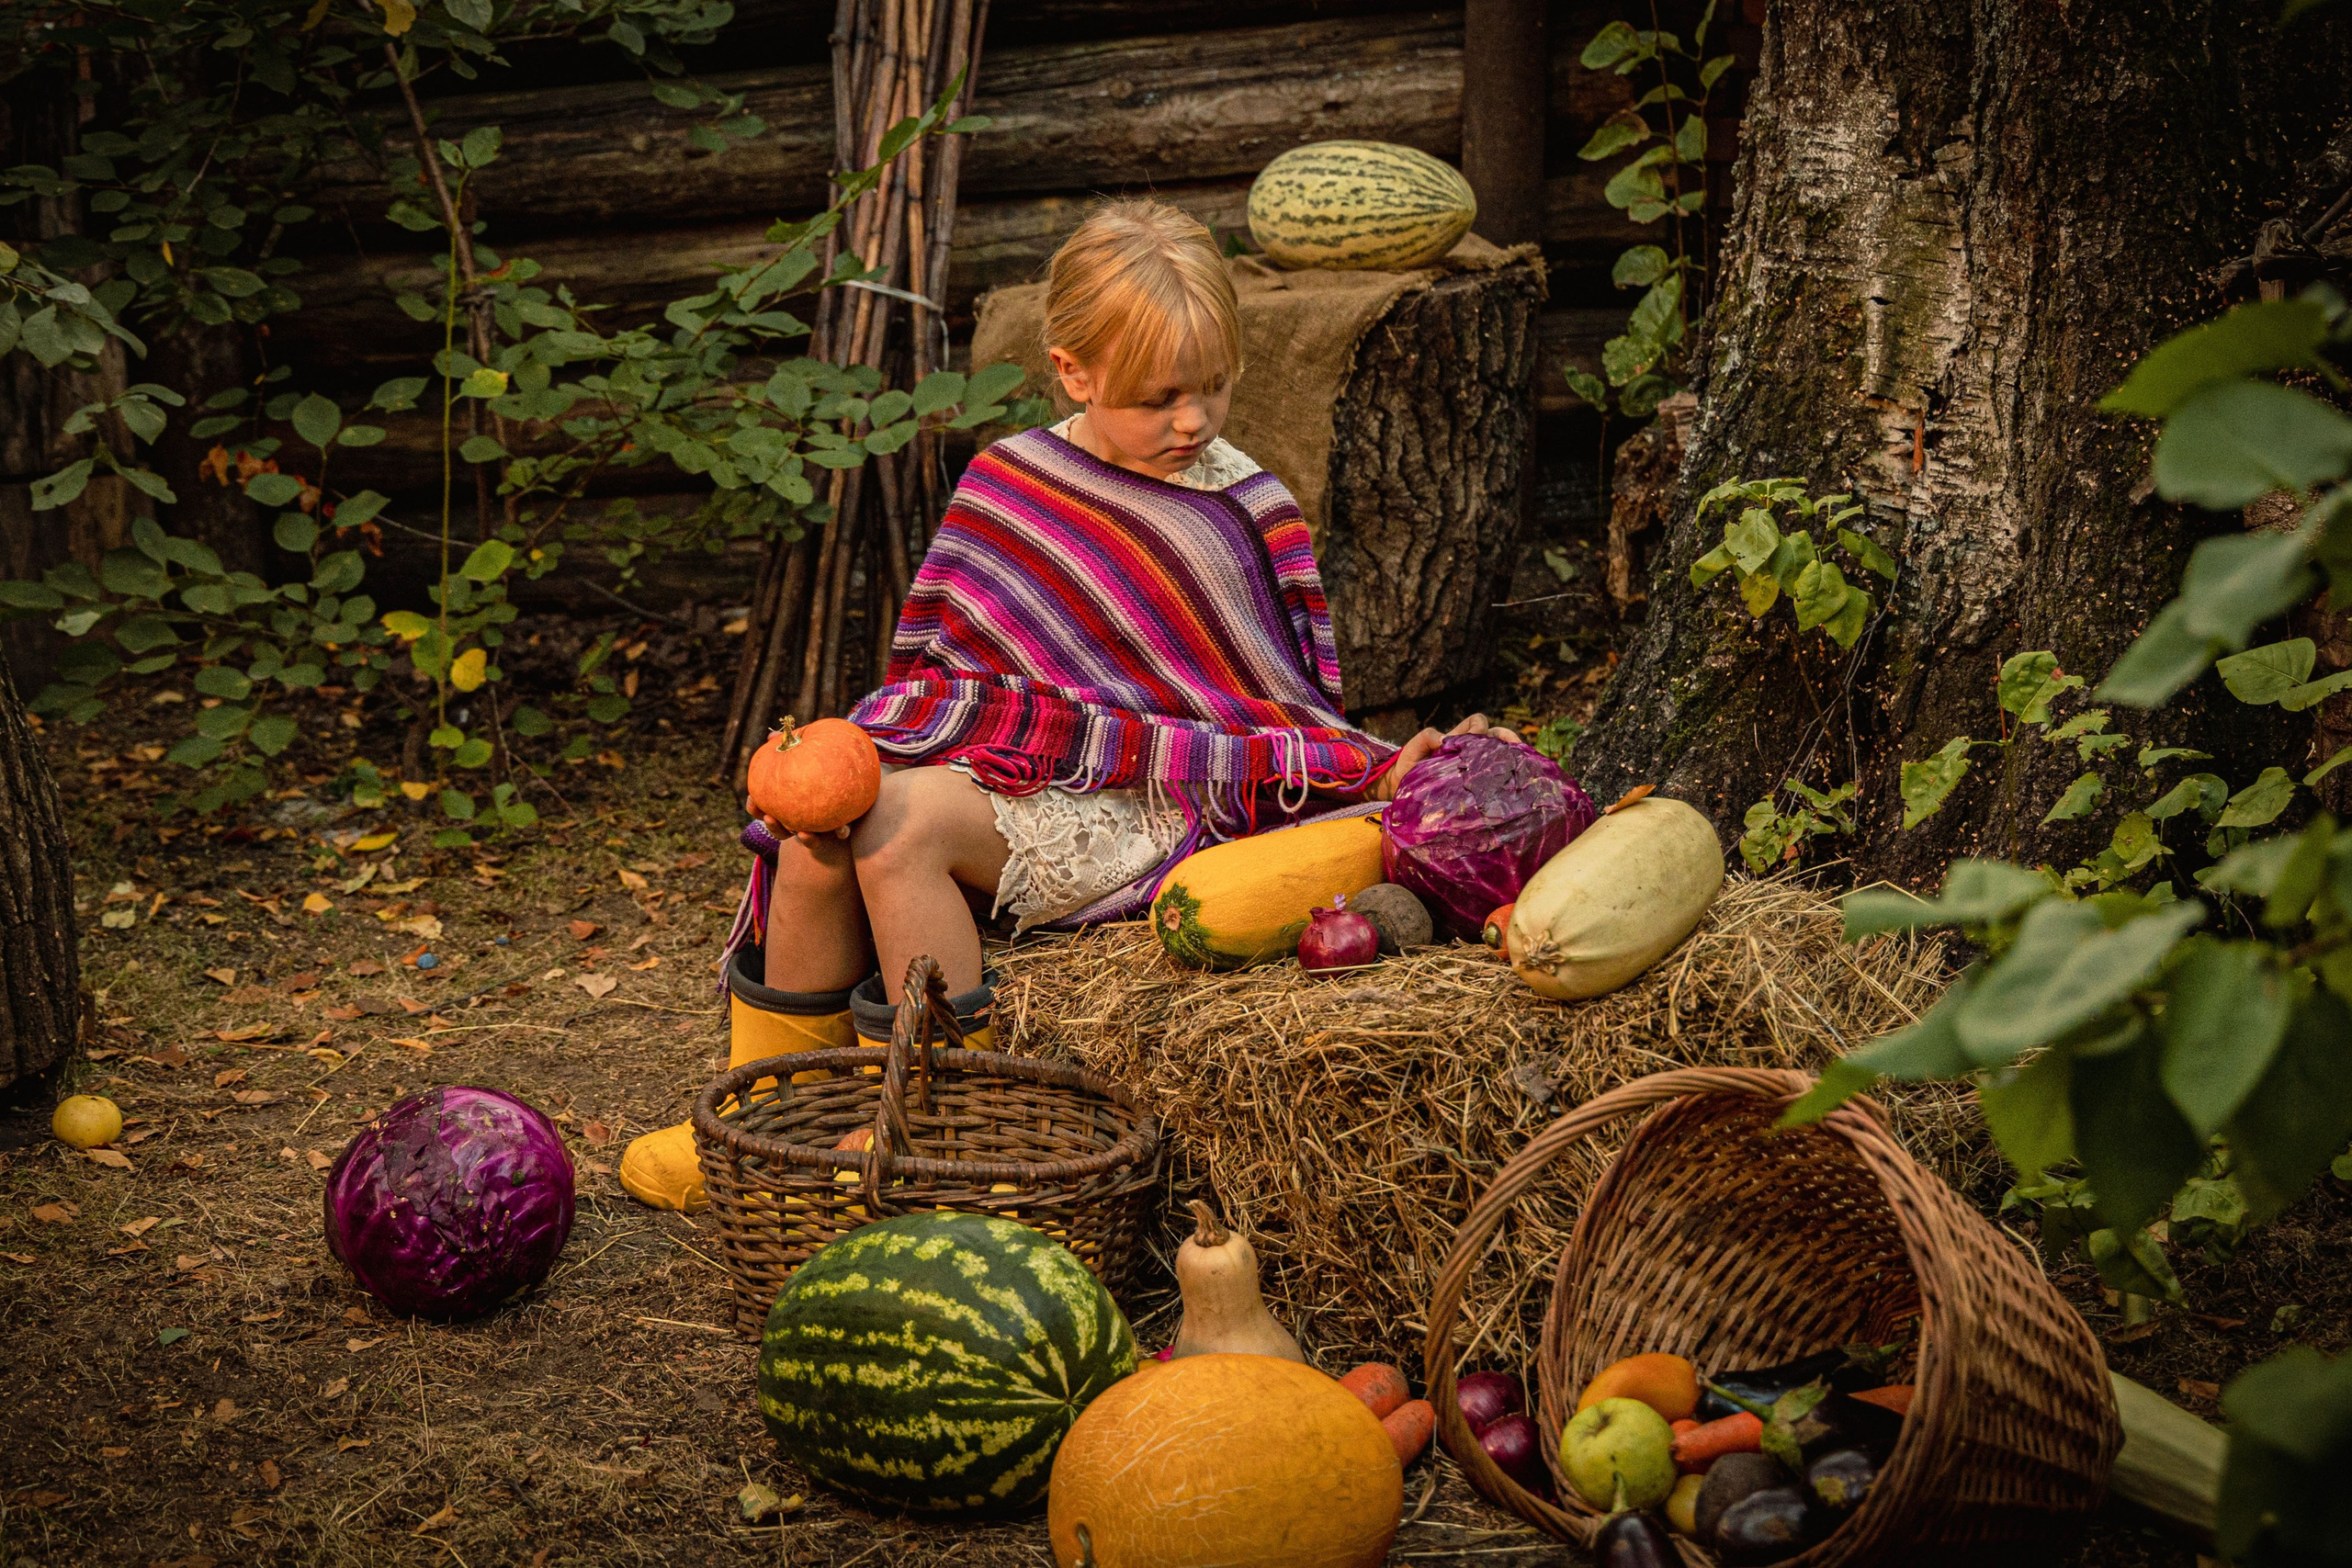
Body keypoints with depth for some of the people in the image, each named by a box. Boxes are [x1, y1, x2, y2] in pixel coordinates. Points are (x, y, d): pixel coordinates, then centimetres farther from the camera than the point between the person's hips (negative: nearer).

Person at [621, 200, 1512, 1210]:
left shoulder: (1242, 518, -2)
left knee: (899, 823, -28)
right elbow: (941, 655, 14)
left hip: (1129, 806, -5)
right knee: (816, 837, -18)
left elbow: (1273, 712, 1)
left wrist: (1376, 773, -15)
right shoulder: (1009, 478, 9)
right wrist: (877, 744, -2)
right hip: (989, 755, 5)